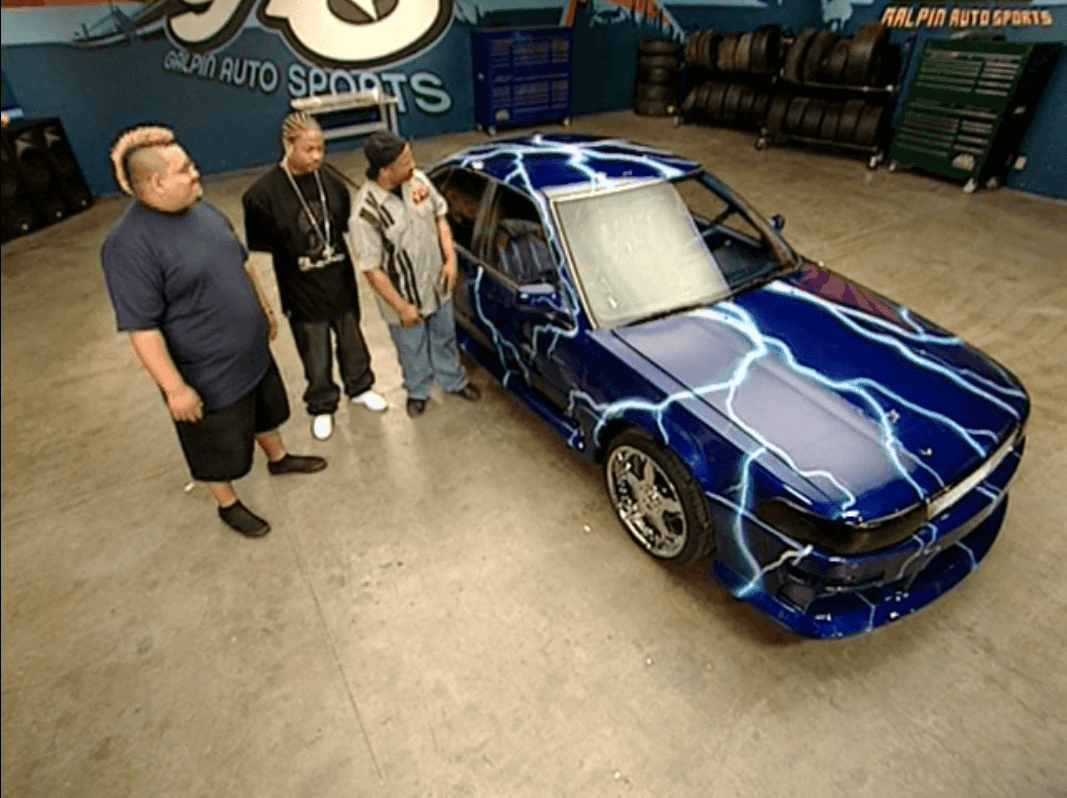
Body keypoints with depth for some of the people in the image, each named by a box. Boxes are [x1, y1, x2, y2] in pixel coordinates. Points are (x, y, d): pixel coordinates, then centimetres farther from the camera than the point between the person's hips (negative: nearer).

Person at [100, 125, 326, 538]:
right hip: (207, 372, -7)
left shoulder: (202, 208, -1)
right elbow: (141, 329, -25)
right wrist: (174, 388, -23)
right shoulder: (129, 244, -26)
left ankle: (279, 458, 54)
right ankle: (228, 505, 38)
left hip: (252, 351, 7)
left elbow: (239, 263, 13)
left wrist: (264, 307, 19)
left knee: (265, 412, 28)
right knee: (220, 445, 14)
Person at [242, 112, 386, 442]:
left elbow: (350, 227, 10)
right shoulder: (263, 194, -15)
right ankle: (322, 407, 35)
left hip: (342, 282, 4)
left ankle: (360, 388, 45)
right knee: (316, 356, 11)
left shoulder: (331, 182, -3)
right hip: (303, 292, -3)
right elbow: (259, 254, -10)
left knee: (352, 340, 20)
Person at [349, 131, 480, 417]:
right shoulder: (365, 212, -28)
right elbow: (371, 270, -21)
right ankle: (418, 391, 48)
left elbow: (439, 216, 5)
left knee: (444, 338, 26)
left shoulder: (418, 180, -11)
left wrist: (450, 257, -6)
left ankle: (454, 380, 52)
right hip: (403, 297, -5)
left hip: (437, 284, 5)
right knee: (413, 349, 19)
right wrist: (402, 307, -17)